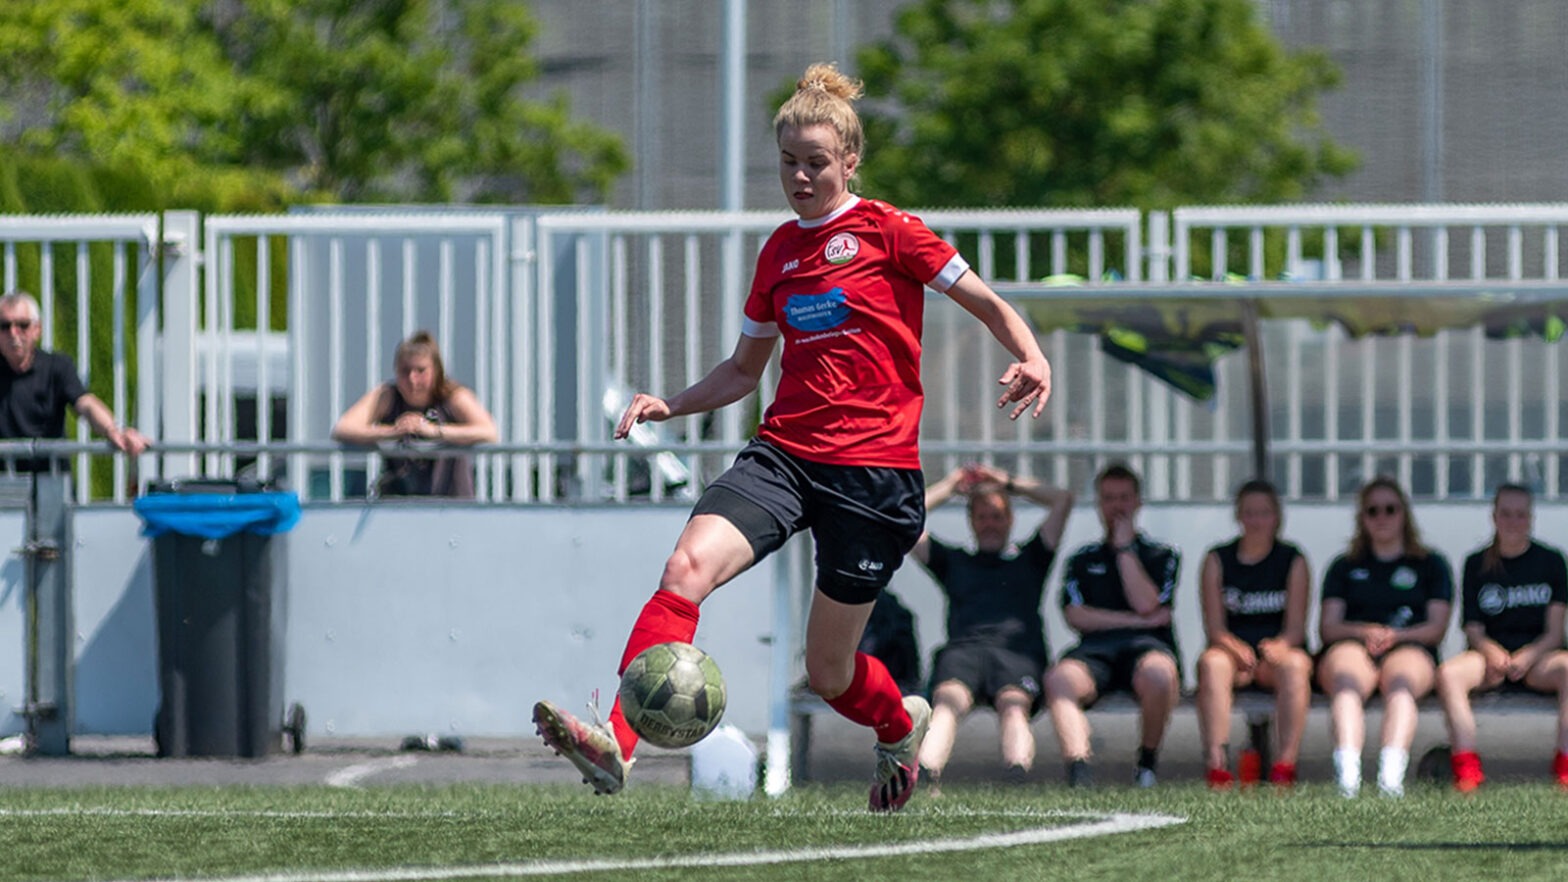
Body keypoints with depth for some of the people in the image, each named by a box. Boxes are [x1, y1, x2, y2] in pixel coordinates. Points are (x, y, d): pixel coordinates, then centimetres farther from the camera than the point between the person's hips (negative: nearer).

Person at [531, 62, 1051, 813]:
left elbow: (990, 306, 3)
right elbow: (744, 369, 25)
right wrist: (670, 404, 9)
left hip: (874, 470, -4)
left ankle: (900, 724, 41)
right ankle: (614, 745, -36)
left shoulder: (885, 231, -1)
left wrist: (1033, 360, -17)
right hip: (783, 454, 4)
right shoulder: (780, 251, 15)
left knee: (828, 674, 4)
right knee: (688, 565, -25)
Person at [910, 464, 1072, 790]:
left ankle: (1019, 773, -68)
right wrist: (948, 487, 40)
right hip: (963, 649, 0)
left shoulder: (1028, 559, 33)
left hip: (1018, 649, 0)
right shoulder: (953, 561, 36)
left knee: (1013, 703, -38)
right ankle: (926, 771, -67)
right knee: (948, 701, -38)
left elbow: (1063, 499, 28)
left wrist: (1009, 484, 37)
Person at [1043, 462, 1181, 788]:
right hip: (1096, 648, 1)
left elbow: (1147, 605, 0)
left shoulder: (1162, 556, 20)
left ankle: (1147, 762, -15)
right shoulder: (1083, 559, 25)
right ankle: (1078, 767, -55)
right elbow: (1076, 616, 8)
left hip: (1146, 645, -1)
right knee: (1059, 678, -35)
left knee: (1158, 673, -40)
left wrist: (1124, 548, 6)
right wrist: (1139, 620, 0)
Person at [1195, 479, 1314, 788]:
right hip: (1233, 649, 0)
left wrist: (1279, 646, -25)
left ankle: (1285, 763, -39)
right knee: (1212, 662, -34)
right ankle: (1216, 764, -42)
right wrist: (1236, 648, -23)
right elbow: (1213, 625, -2)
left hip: (1278, 650, 0)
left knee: (1294, 664, -35)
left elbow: (1296, 626, -2)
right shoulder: (1218, 560, 8)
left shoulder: (1293, 561, 7)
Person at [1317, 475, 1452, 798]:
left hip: (1410, 648, -1)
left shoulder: (1430, 565, 24)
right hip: (1352, 646, 1)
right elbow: (1327, 627, 14)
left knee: (1401, 680, -39)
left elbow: (1436, 627, 11)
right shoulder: (1345, 567, 28)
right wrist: (1365, 631, -8)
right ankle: (1347, 769, -63)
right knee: (1347, 681, -38)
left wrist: (1394, 635, -9)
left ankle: (1392, 769, -64)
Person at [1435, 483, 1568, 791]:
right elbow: (1473, 630, 5)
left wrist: (1527, 658, -19)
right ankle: (1466, 768, -34)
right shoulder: (1478, 564, 9)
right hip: (1491, 653, 1)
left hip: (1537, 654, -1)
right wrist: (1492, 652, -18)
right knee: (1449, 673, -32)